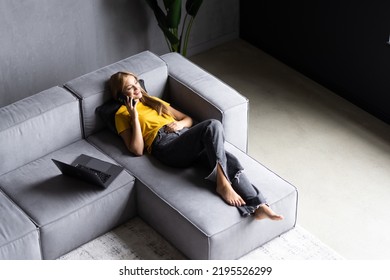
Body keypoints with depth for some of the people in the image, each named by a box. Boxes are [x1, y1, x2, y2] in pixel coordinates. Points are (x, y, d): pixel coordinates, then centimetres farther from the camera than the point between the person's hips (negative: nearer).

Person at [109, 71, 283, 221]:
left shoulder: (154, 101, 32)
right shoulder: (122, 114, 14)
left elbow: (188, 119, 31)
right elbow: (137, 150, -1)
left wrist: (180, 123, 7)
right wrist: (134, 115, -3)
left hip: (187, 135, 6)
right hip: (166, 146, -6)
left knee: (229, 160, -25)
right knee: (213, 125, -32)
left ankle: (257, 206, -35)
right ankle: (222, 183, -29)